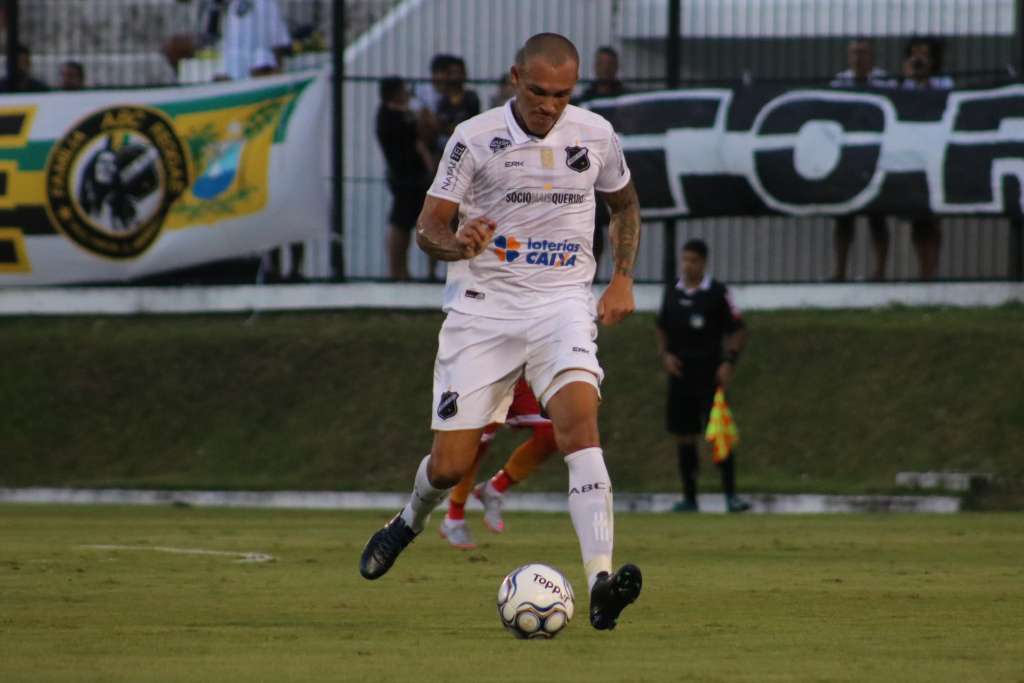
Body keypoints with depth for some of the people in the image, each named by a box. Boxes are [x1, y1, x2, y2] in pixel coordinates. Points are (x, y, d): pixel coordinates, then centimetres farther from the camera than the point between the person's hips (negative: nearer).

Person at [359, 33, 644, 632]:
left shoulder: (595, 135, 3)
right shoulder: (475, 138, -6)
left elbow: (625, 204, 22)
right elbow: (428, 226, -4)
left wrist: (623, 279, 8)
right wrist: (458, 244, -27)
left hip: (563, 301, 1)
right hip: (485, 306, -1)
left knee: (579, 416, -27)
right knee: (451, 465, 0)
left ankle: (601, 583, -37)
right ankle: (412, 520, 39)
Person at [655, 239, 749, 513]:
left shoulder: (717, 293, -3)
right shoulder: (672, 292, 10)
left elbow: (738, 331, 0)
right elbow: (662, 329, 21)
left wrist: (729, 361, -12)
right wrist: (664, 354, 3)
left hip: (709, 374, -5)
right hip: (680, 373, 5)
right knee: (683, 436, 6)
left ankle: (731, 495, -13)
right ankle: (689, 498, 13)